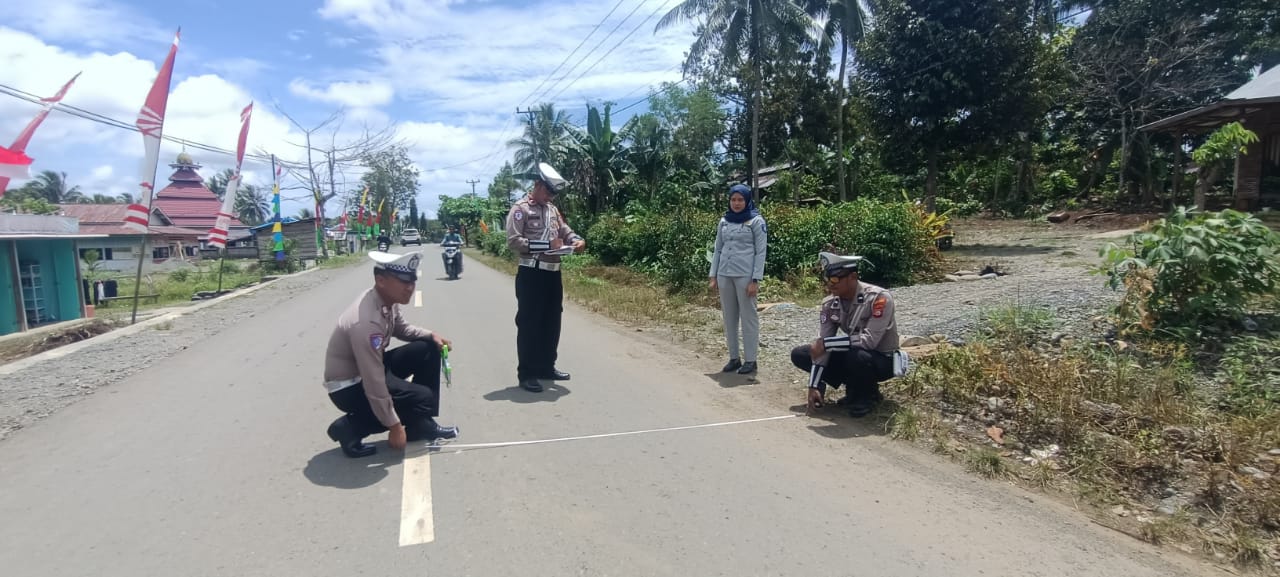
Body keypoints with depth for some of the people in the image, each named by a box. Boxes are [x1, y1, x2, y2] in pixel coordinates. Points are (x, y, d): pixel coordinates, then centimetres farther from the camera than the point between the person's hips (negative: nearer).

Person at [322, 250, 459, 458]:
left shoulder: (388, 300, -8)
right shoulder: (366, 322, -34)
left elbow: (401, 328, 15)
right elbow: (374, 385, -29)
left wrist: (431, 335, -4)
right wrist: (394, 426, -21)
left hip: (371, 367, 9)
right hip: (349, 387, -9)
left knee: (428, 349, -1)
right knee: (422, 398, -16)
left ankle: (422, 425, 8)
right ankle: (349, 428, -2)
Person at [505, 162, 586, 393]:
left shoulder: (553, 209, 15)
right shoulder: (520, 209, -7)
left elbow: (565, 230, 19)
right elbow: (513, 241, -16)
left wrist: (576, 240, -5)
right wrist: (546, 245, -23)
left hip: (553, 273, 8)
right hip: (531, 275, -7)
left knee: (552, 322, 14)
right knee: (529, 324, -1)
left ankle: (547, 366, 27)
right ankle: (526, 373, 8)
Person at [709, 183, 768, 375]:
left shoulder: (756, 221, -2)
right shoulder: (724, 221, 12)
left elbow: (761, 252, -5)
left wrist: (755, 280, -12)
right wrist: (713, 276, 9)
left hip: (745, 276, -5)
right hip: (725, 275, 5)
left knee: (748, 317, 0)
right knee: (729, 317, 8)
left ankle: (750, 360, 7)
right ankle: (733, 358, 17)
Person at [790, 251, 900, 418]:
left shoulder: (879, 298, -27)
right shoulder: (829, 304, -10)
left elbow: (869, 340, -35)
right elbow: (821, 346, -11)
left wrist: (826, 343, -32)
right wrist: (814, 386, -17)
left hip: (883, 360, -6)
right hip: (853, 354, 6)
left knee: (856, 356, -40)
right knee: (799, 354, -5)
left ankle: (868, 394, -5)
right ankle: (854, 388, 4)